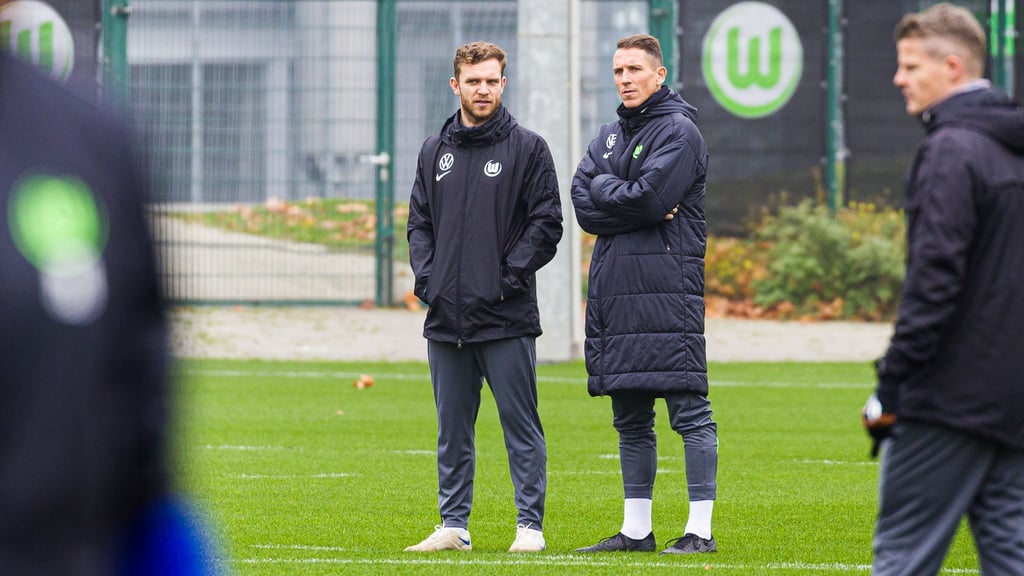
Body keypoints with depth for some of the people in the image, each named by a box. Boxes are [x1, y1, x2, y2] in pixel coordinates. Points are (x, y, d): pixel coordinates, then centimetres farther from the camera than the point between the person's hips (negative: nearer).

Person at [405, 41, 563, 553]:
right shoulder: (434, 152, 14)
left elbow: (546, 223, -3)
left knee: (520, 425, -3)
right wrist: (426, 278, 2)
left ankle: (529, 525, 1)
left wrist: (509, 277, -10)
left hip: (506, 317, -5)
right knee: (452, 429, 9)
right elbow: (419, 222, 17)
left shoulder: (528, 149, 0)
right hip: (446, 318, 5)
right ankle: (454, 525, 15)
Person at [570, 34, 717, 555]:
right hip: (613, 290, 8)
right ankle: (636, 530, 17)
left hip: (667, 288, -8)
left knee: (689, 412, -8)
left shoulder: (678, 131, -4)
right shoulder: (610, 135, 19)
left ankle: (701, 530, -8)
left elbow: (648, 198, -16)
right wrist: (627, 200, -8)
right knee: (630, 419, 11)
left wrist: (601, 188, -1)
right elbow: (584, 206, 6)